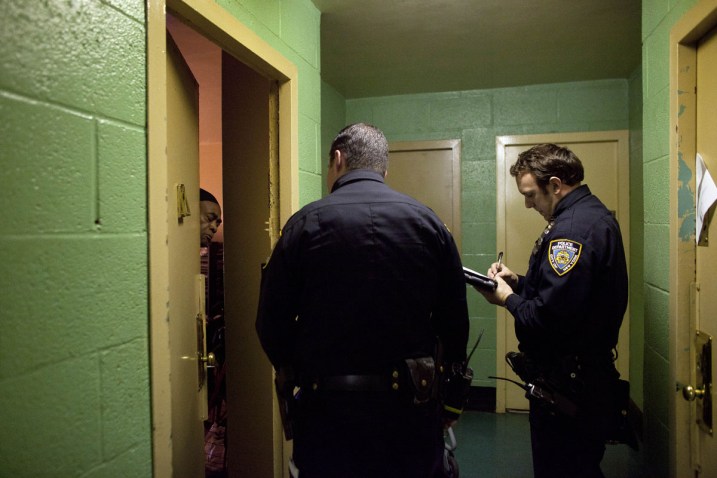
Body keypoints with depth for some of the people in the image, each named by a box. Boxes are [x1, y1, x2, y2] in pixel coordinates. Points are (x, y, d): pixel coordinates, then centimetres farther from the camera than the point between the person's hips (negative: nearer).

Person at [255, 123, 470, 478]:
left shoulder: (306, 223, -8)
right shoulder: (428, 222, -2)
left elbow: (271, 321, -6)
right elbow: (454, 319, 0)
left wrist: (295, 371, 13)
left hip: (328, 408, -1)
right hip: (411, 408, 2)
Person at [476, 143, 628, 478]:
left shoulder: (573, 228, -24)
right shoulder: (592, 215, 10)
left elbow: (548, 320, -31)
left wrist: (507, 298, -13)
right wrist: (518, 281, 5)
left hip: (566, 386, -10)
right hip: (587, 376, 10)